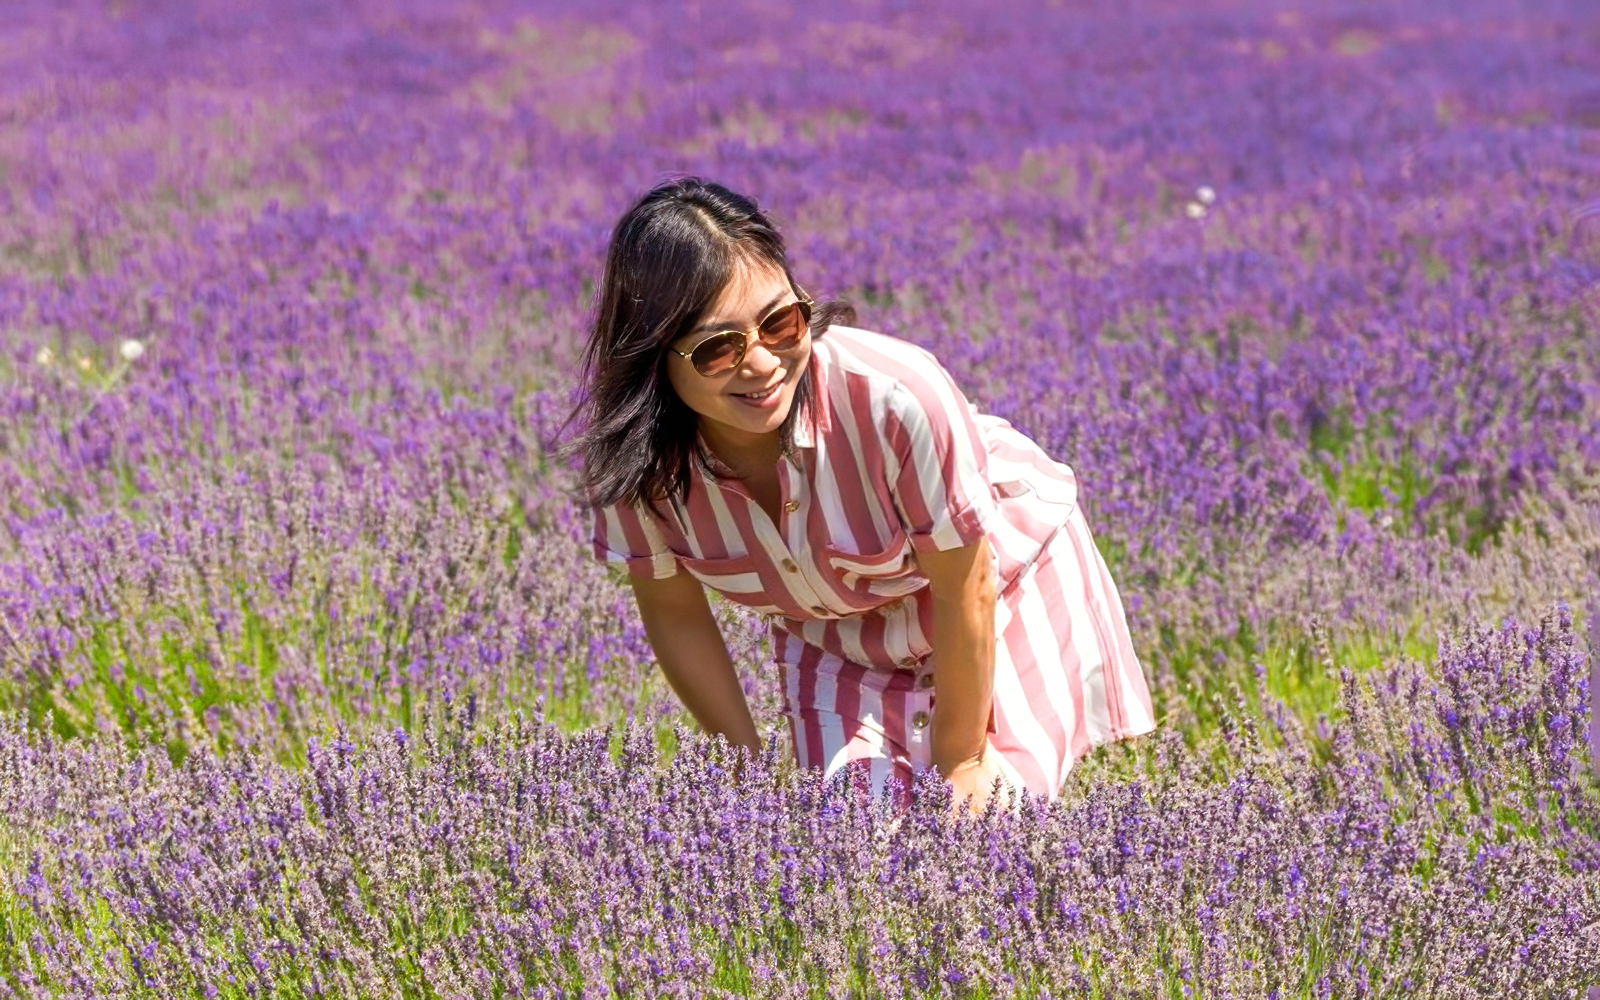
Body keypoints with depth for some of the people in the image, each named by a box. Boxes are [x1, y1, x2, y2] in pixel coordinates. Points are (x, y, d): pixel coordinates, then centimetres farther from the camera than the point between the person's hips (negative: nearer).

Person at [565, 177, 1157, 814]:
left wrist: (959, 760, -14)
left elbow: (964, 591, -25)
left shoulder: (899, 399, -40)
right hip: (834, 630, 3)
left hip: (1005, 578, -3)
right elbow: (674, 613, -9)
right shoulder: (628, 450, -28)